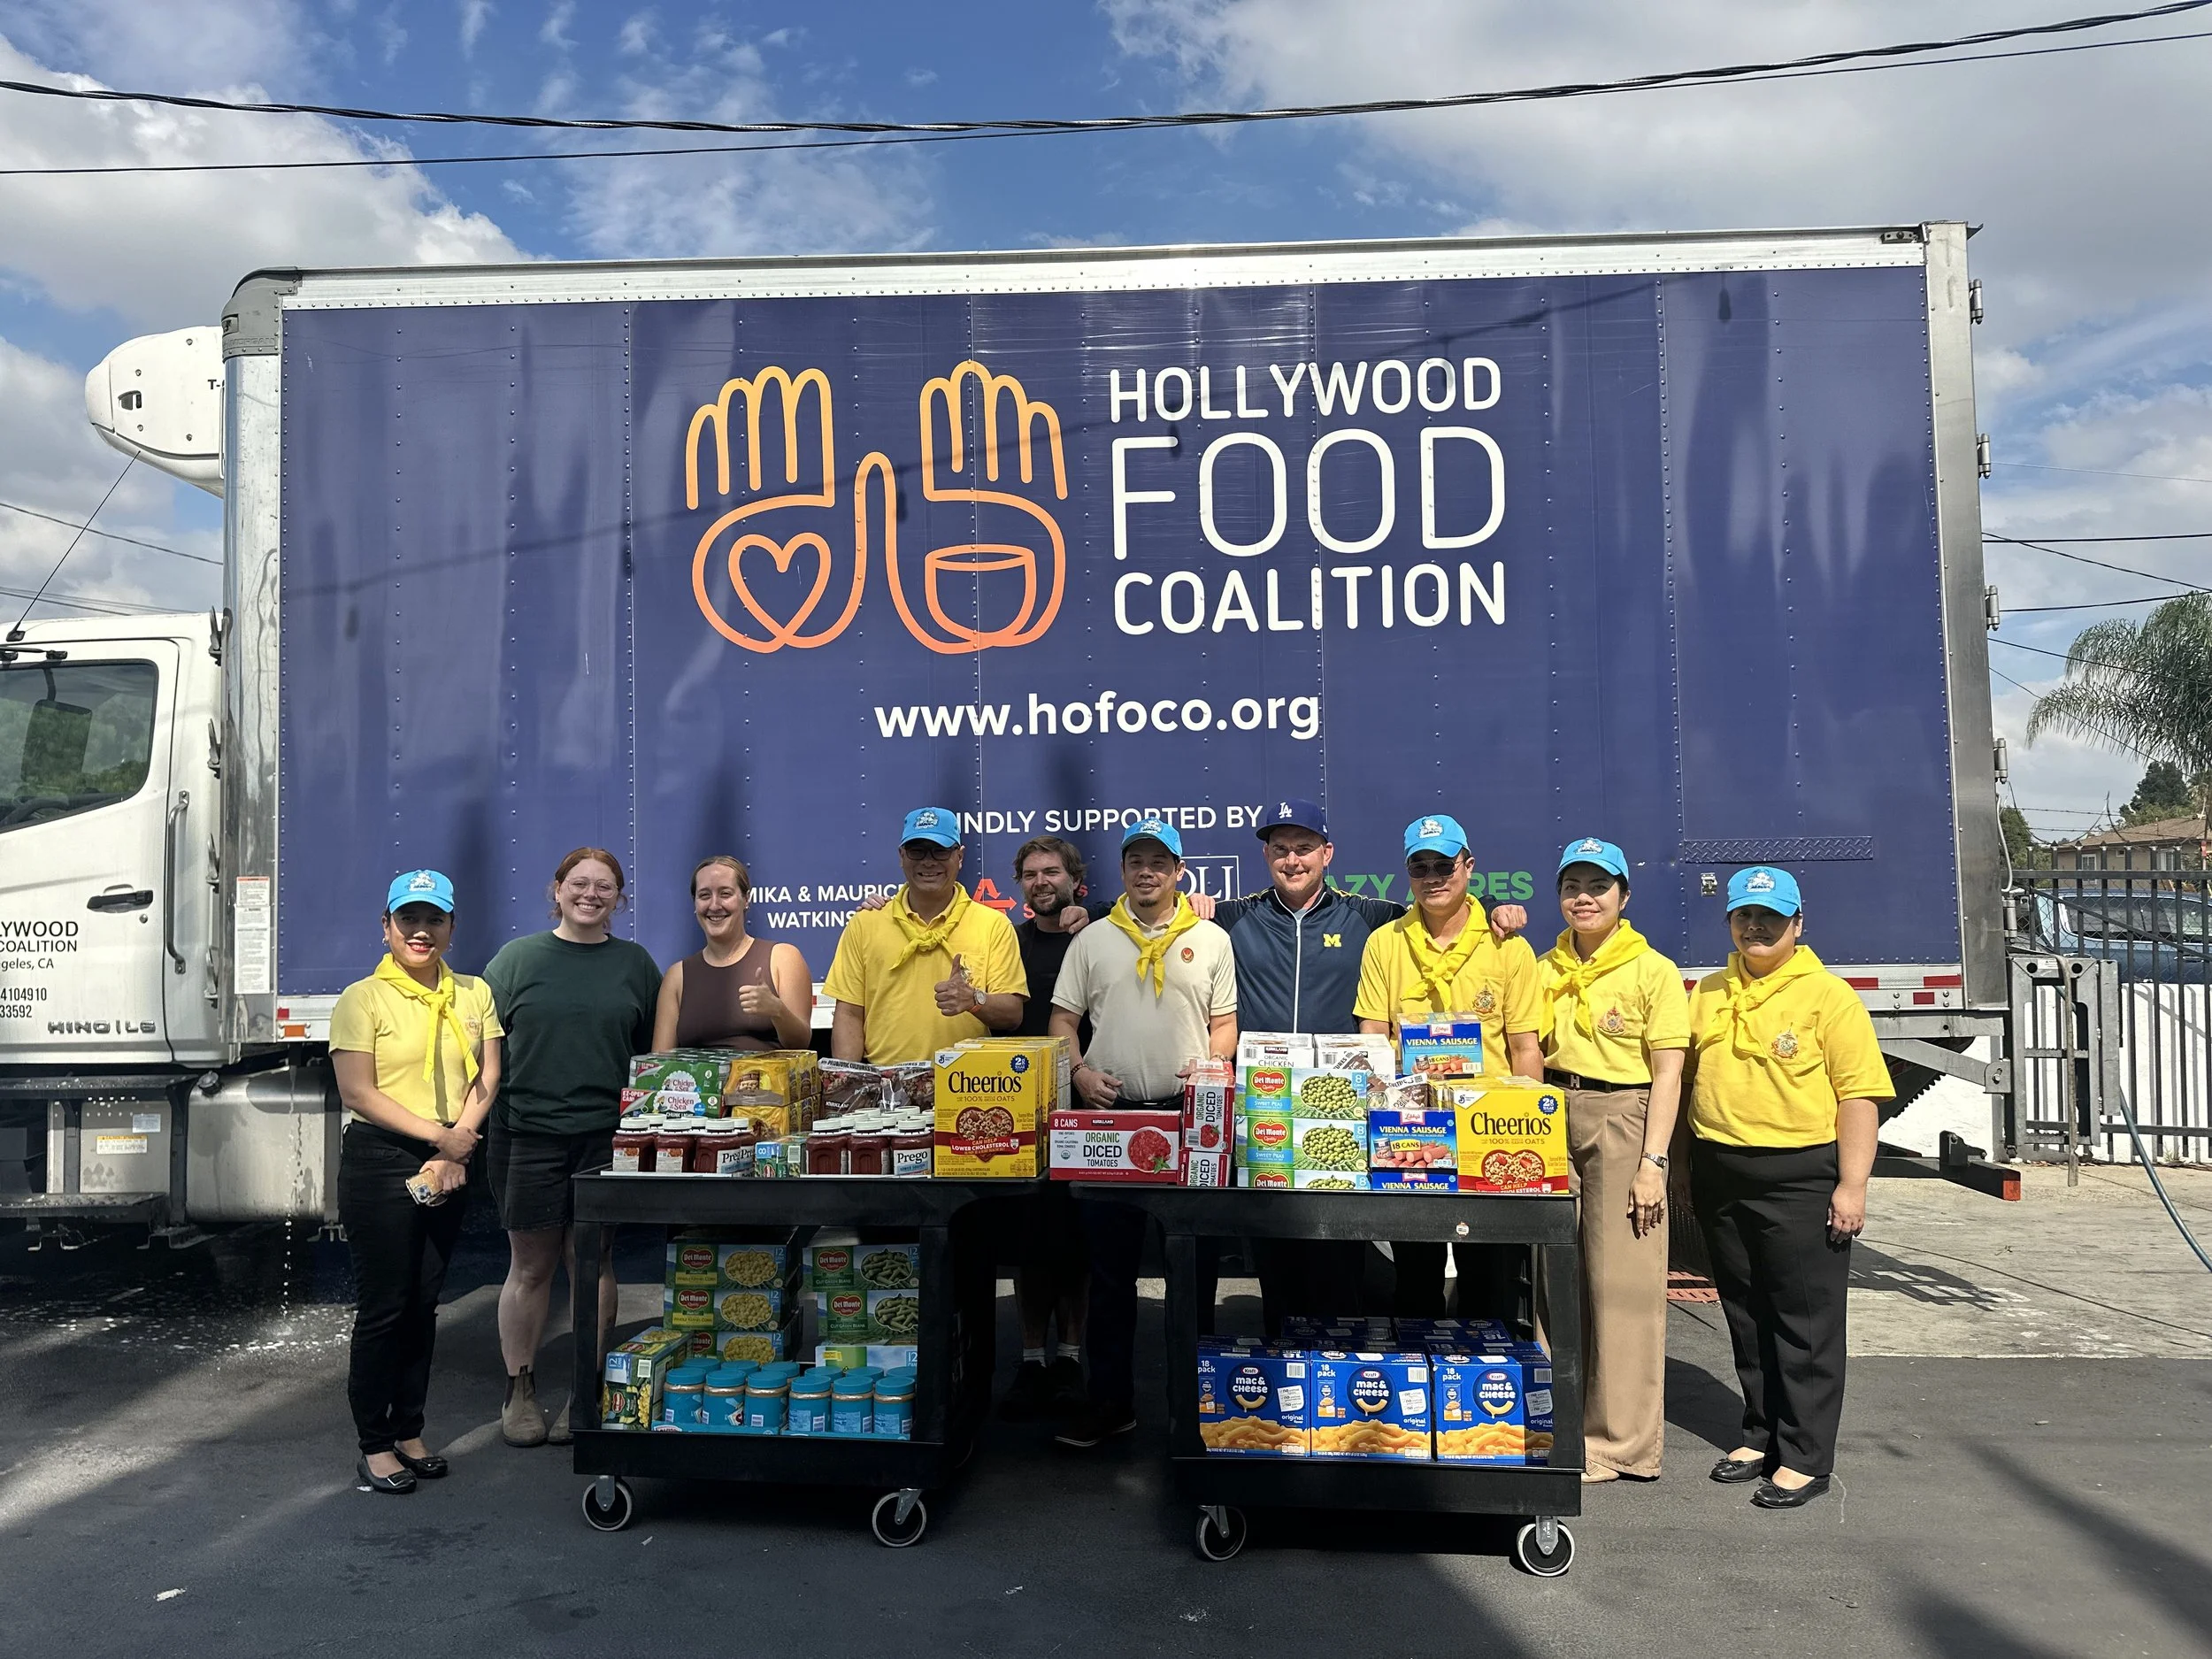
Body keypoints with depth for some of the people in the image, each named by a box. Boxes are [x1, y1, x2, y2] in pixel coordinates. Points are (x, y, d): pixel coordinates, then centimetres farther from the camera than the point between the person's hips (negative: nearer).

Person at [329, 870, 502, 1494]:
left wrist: (457, 1150, -10)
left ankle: (409, 1430, 25)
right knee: (383, 1307, 1)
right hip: (379, 1162, -4)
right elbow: (358, 1094, -11)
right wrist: (439, 1136, -16)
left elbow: (487, 1080, 4)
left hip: (451, 1166, 4)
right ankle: (375, 1444, 13)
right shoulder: (362, 999, -5)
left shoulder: (473, 995, 8)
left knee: (424, 1303, 13)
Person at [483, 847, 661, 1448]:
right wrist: (487, 1114, -1)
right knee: (530, 1265, 7)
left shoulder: (636, 963, 8)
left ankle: (585, 1396, 18)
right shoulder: (519, 957, 5)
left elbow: (655, 1052, 12)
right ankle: (520, 1392, 22)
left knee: (593, 1264, 6)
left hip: (606, 1135, 1)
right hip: (528, 1133, -1)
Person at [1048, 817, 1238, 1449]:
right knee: (1110, 1265, 6)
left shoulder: (1211, 940, 8)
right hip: (1110, 1113, 1)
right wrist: (1078, 1071, -7)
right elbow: (1062, 1019, 10)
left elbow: (1225, 1023, 8)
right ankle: (1110, 1400, 16)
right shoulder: (1093, 939, 9)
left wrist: (1211, 1067, -11)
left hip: (1190, 1115, 0)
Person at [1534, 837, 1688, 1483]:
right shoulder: (1546, 968, 11)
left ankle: (1619, 1442, 7)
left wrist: (1653, 1161, -11)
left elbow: (1668, 1073, -6)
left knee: (1624, 1281, -3)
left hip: (1623, 1121, -4)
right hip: (1553, 1120, 4)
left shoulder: (1654, 971, -2)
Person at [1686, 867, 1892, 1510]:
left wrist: (1851, 1185, -14)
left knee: (1805, 1319, 2)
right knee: (1746, 1315, 15)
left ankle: (1806, 1456, 12)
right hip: (1720, 1174, 6)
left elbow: (1859, 1094, -9)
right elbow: (1688, 1078, 17)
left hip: (1801, 1178, -5)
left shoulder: (1829, 997, -6)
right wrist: (1684, 1170, 14)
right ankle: (1761, 1434, 28)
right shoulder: (1708, 994, 11)